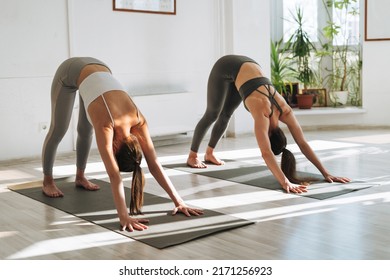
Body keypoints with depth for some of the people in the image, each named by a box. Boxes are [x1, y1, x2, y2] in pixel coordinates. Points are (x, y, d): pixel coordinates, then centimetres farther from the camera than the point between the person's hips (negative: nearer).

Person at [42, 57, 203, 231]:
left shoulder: (138, 122, -26)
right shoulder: (106, 126, -39)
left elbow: (154, 165, -25)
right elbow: (114, 174, -44)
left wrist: (178, 202, -28)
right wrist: (123, 216, -49)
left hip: (99, 69, 4)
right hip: (70, 72, -4)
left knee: (85, 130, 15)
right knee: (59, 130, 7)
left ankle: (80, 176, 35)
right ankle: (47, 181, 26)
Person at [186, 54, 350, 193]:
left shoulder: (285, 111, -22)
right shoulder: (263, 114, -37)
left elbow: (303, 144, -21)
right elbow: (266, 153, -47)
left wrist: (325, 173, -26)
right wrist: (285, 182, -56)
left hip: (248, 67, 5)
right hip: (226, 68, -5)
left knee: (226, 114, 18)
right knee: (212, 114, 8)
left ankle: (209, 153, 38)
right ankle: (192, 156, 27)